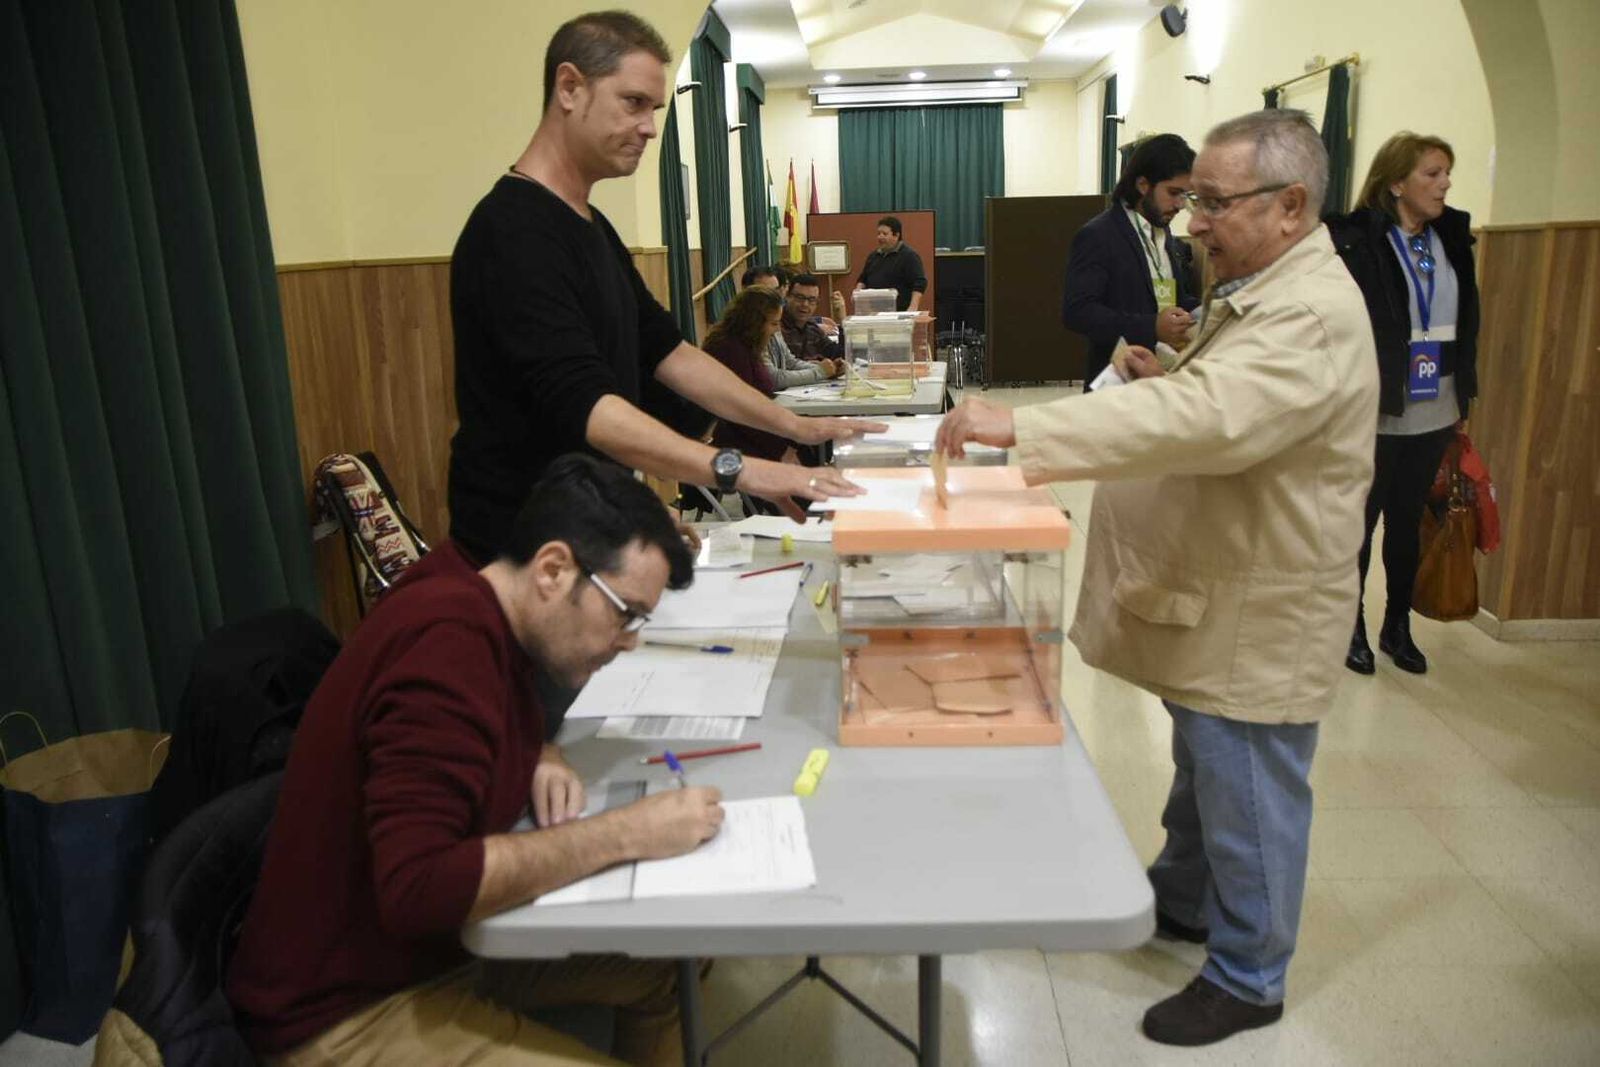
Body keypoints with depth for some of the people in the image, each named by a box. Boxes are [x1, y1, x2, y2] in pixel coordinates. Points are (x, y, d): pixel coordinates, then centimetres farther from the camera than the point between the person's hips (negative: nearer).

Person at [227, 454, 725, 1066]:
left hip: (438, 937, 9)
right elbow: (418, 889, -35)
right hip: (349, 1009, -9)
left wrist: (538, 759, -5)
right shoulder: (447, 644, -29)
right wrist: (626, 834, -29)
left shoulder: (477, 609, -2)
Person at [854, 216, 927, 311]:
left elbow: (919, 285, -12)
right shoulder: (874, 255, 17)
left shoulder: (909, 255, -4)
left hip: (899, 313, -6)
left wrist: (913, 307, -24)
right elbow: (863, 279, 27)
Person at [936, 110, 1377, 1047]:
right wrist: (1167, 380, 3)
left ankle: (1249, 979, 27)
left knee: (1246, 801, 7)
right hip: (1214, 597, 10)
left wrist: (1020, 426, -42)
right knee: (1202, 773, 25)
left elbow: (1205, 418, -39)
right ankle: (1183, 900, 46)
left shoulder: (1313, 315, -24)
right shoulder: (1260, 292, 11)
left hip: (1259, 616, -10)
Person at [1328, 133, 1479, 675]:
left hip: (1434, 413, 6)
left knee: (1407, 522, 16)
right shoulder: (1357, 239, -13)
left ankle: (1397, 625, 31)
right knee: (1359, 522, 9)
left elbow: (1465, 319, 13)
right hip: (1375, 413, -6)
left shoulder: (1452, 236, 7)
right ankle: (1351, 626, 25)